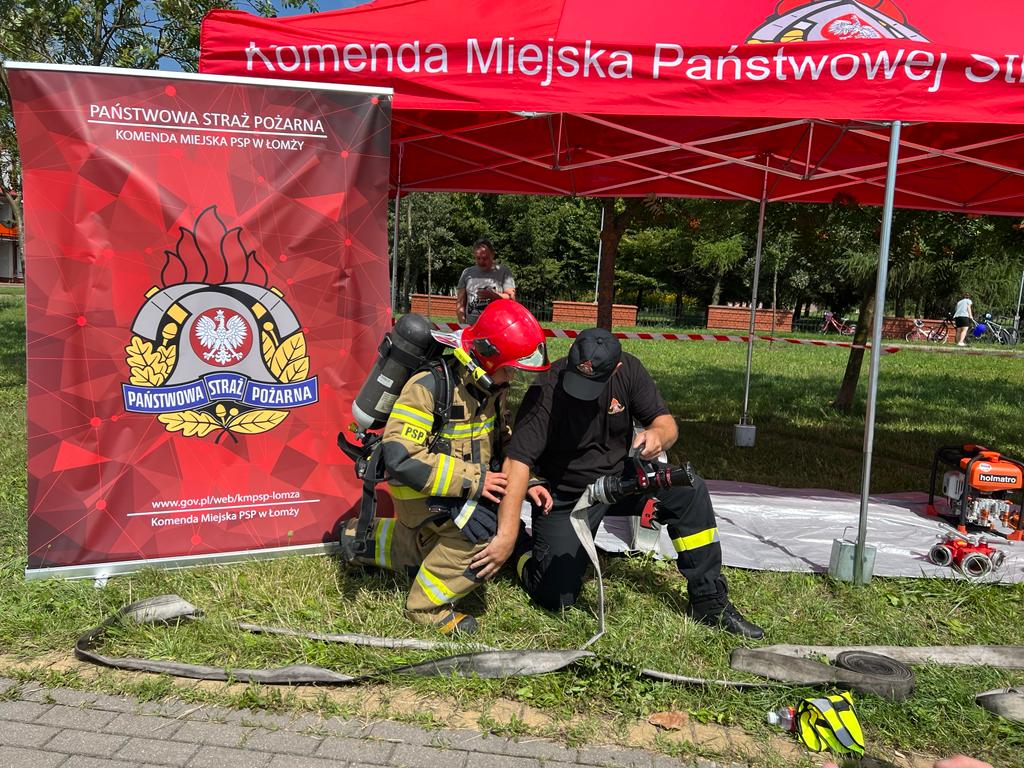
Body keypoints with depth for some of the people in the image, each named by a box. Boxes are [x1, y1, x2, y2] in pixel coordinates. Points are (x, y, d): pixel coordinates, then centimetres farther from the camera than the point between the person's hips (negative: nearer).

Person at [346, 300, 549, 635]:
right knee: (483, 528, -27)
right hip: (416, 490, -8)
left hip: (458, 489, 8)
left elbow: (500, 441, 10)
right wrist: (472, 480, -32)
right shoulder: (429, 387, -29)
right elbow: (400, 458, -35)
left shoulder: (487, 387, -4)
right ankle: (428, 606, -8)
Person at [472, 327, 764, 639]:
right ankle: (524, 545, 23)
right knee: (556, 598, -11)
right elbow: (518, 461, -34)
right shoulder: (546, 391, -27)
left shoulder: (628, 370, -14)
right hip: (565, 497, -4)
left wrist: (658, 433, -34)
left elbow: (666, 422, -8)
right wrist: (507, 536, -41)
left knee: (689, 490, -19)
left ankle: (710, 603, -5)